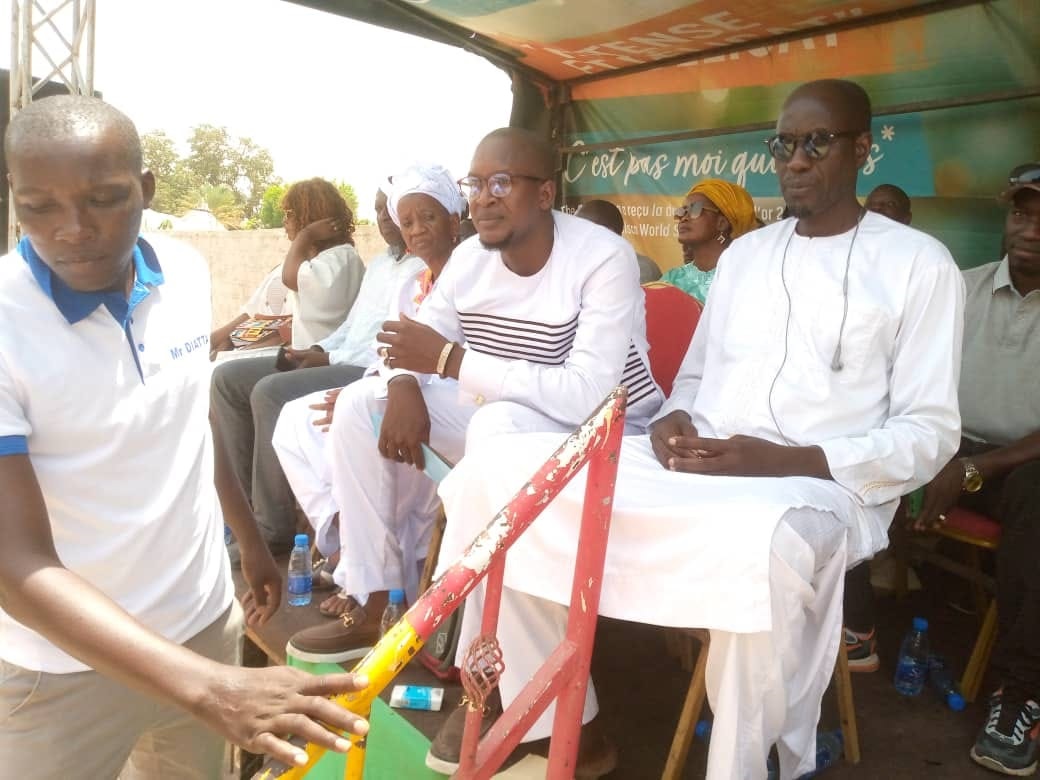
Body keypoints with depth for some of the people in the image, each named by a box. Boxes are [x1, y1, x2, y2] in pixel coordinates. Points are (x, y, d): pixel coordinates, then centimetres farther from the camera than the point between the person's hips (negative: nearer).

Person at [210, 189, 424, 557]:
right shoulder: (379, 264, 23)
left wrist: (331, 359, -15)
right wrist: (319, 349, 4)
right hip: (341, 362, 10)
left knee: (271, 392, -29)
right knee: (228, 377, 1)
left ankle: (272, 529, -17)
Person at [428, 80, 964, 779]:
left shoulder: (919, 263, 3)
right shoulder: (743, 254, 20)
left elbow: (930, 432, -3)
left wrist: (789, 461, -18)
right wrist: (674, 422, -1)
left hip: (822, 487, -5)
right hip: (693, 467, 6)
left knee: (763, 542, -44)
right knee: (496, 467, -12)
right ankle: (552, 715, -3)